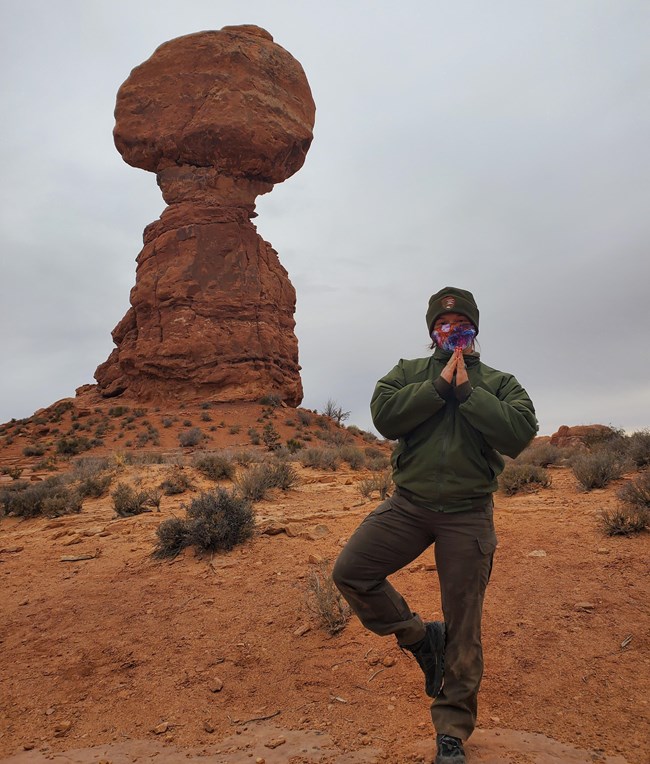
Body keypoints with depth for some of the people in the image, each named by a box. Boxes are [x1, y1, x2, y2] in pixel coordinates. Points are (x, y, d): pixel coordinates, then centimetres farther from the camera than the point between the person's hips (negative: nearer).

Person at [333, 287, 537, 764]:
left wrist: (467, 391, -14)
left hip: (468, 515, -1)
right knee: (350, 572, -9)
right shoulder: (409, 372, 7)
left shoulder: (499, 382, 5)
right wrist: (440, 386, -14)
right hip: (409, 504, 2)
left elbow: (520, 435, -13)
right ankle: (420, 637, 15)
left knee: (463, 626, 7)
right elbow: (384, 417, -12)